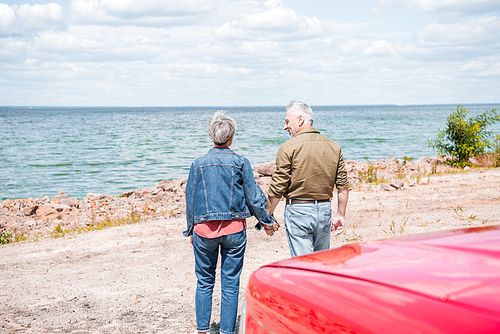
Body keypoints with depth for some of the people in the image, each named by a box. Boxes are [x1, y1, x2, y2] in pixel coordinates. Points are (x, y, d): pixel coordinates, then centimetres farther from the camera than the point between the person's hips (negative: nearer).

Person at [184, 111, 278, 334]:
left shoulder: (198, 164, -1)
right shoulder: (240, 163, -5)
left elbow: (190, 200, 5)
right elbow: (253, 197, -2)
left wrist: (190, 230, 17)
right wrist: (266, 222, 12)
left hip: (204, 229, 1)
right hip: (234, 229, -1)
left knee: (204, 281, 13)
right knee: (230, 283, 7)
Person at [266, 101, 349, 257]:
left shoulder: (288, 148, -10)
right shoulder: (334, 147, 5)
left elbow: (277, 188, -9)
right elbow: (343, 186, 6)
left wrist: (267, 215, 3)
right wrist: (340, 215, 15)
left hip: (298, 209, -5)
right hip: (325, 209, 5)